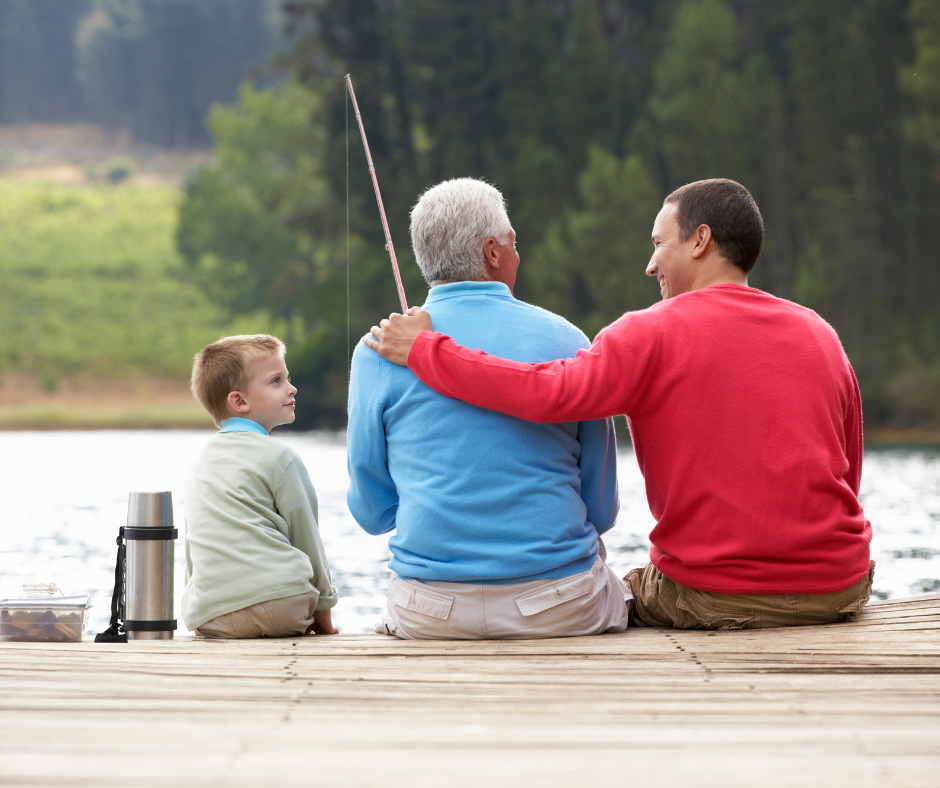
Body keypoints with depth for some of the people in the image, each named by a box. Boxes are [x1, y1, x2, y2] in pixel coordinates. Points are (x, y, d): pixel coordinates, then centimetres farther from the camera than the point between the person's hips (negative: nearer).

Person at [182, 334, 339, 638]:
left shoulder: (199, 463, 21)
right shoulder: (278, 456, -1)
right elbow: (305, 536, 4)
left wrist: (201, 617, 30)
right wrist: (323, 607, 15)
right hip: (278, 603, -5)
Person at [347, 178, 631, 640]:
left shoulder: (379, 352, -3)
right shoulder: (566, 341, -2)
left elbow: (372, 512, 4)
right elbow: (602, 509, 5)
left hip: (430, 617, 1)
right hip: (563, 611, -1)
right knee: (616, 595, 31)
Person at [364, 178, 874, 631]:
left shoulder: (653, 334, -8)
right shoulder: (820, 335, 8)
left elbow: (549, 394, -22)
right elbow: (847, 479, 12)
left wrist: (424, 350, -13)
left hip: (713, 598, -5)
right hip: (837, 593, 5)